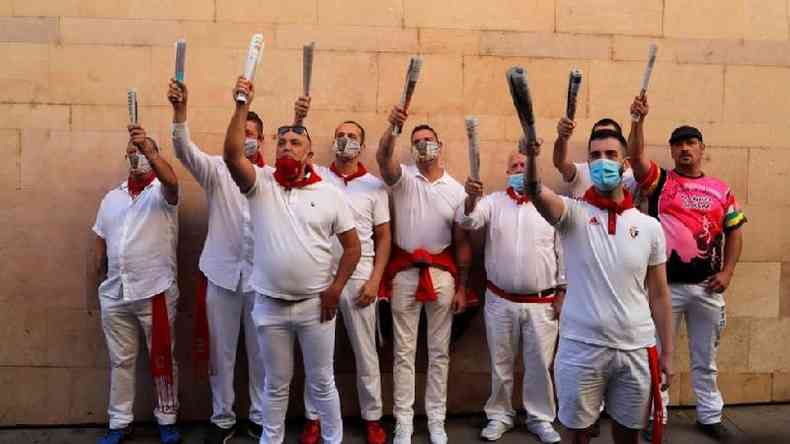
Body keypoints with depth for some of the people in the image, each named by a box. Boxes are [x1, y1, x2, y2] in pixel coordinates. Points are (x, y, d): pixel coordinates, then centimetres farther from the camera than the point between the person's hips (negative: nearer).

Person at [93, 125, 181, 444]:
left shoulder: (162, 192, -2)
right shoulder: (111, 197, 14)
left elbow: (172, 181, -27)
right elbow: (100, 241, 18)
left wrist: (148, 148, -41)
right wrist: (104, 278, 13)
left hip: (156, 291, -5)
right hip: (114, 294, 5)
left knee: (162, 358, 6)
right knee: (120, 361, 13)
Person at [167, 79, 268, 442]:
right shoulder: (216, 170, 2)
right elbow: (185, 150, -13)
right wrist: (180, 110, -31)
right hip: (221, 273, 0)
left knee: (261, 352, 9)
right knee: (220, 352, 10)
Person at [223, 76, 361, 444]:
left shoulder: (330, 193, -1)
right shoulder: (260, 184, 0)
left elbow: (353, 245, 1)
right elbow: (232, 155, -19)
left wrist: (335, 289, -7)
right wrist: (243, 106, -22)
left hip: (316, 304, 0)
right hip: (269, 305, 1)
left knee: (321, 382, 12)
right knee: (276, 383, 16)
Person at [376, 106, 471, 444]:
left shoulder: (456, 190, 4)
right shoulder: (403, 178, 0)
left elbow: (461, 242, 5)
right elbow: (383, 158, -25)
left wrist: (462, 287, 3)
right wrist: (393, 127, -42)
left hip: (442, 274, 2)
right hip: (405, 273, -1)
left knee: (439, 351, 10)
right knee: (404, 351, 6)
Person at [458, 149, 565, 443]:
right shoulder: (493, 202, 2)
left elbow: (563, 250, 4)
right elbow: (468, 221, -16)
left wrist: (562, 291, 2)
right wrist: (471, 199, -37)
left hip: (542, 303, 0)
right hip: (500, 300, 0)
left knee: (540, 364, 10)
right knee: (500, 364, 12)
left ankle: (540, 418, 27)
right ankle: (500, 415, 28)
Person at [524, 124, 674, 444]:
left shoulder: (649, 226, 3)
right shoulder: (573, 214, -5)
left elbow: (658, 294, 8)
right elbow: (536, 193, -27)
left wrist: (666, 352, 8)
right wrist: (532, 155, -47)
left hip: (636, 350, 3)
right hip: (581, 347, -2)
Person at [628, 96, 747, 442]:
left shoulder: (721, 189, 6)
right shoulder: (659, 181, -1)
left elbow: (734, 231, 9)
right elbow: (636, 156, -19)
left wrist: (727, 271, -1)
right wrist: (639, 120, -31)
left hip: (707, 286, 3)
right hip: (666, 284, -2)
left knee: (706, 358, 16)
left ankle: (709, 416, 31)